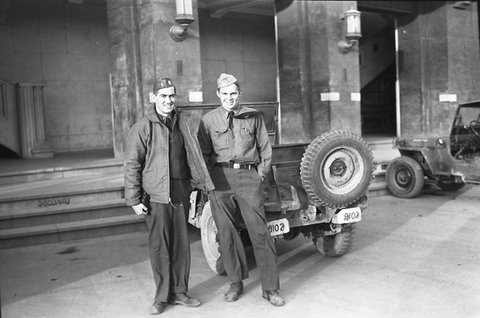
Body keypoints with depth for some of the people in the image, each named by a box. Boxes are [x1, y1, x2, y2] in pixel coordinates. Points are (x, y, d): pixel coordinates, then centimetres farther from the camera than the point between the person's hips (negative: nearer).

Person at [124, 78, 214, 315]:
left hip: (180, 195, 4)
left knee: (181, 246, 10)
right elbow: (132, 165, -5)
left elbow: (193, 158, 12)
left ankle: (179, 292, 24)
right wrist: (134, 199, -9)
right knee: (159, 248, 3)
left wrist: (202, 185, 6)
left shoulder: (182, 124, 10)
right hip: (155, 197, -4)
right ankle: (162, 297, 17)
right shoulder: (142, 128, -4)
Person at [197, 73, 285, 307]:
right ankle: (236, 283, 21)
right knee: (226, 234, 5)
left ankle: (270, 288, 6)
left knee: (260, 233, -3)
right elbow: (203, 154, 10)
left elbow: (265, 149, 13)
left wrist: (261, 174, 4)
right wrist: (212, 178, 2)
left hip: (249, 176, -1)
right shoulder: (208, 120, 8)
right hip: (220, 179, 1)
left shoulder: (253, 117, 9)